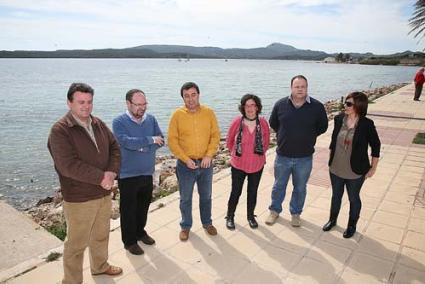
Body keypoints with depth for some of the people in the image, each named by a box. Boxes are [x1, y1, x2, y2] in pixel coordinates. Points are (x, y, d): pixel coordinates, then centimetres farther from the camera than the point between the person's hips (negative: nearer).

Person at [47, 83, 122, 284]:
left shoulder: (99, 124, 5)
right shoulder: (60, 130, -16)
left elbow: (114, 148, 6)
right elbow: (69, 165, -24)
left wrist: (111, 172, -11)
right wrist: (101, 178, -21)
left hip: (104, 193, 7)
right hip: (78, 199, -6)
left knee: (101, 235, 23)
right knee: (77, 243, 7)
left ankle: (100, 266, 46)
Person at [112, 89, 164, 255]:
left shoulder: (151, 119, 2)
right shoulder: (119, 122, -13)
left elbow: (160, 141, -4)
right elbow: (127, 142, -28)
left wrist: (142, 147, -20)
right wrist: (150, 140, -20)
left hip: (147, 172, 5)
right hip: (128, 175, -5)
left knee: (144, 205, 20)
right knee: (128, 209, 8)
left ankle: (140, 231, 41)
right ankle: (129, 241, 24)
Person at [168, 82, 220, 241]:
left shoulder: (209, 113, -3)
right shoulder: (177, 115, -8)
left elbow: (215, 135, -2)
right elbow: (172, 141, -9)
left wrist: (209, 155, -14)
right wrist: (186, 159, -16)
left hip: (206, 163, 2)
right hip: (185, 164, -1)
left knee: (206, 196, 18)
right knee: (185, 198, 13)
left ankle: (207, 223, 39)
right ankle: (185, 226, 33)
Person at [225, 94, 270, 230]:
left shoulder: (263, 123, -10)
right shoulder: (237, 122, -15)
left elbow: (266, 143, 6)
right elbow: (229, 141, 1)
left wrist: (258, 154, 9)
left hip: (257, 165, 2)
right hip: (238, 165, -1)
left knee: (252, 192, 16)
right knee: (236, 192, 9)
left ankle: (250, 216, 37)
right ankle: (230, 216, 30)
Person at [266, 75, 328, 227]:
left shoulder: (317, 107, -9)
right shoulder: (280, 104, -6)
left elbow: (322, 127, 5)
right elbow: (273, 123, 10)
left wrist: (308, 136, 2)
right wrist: (284, 135, 7)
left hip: (304, 158, 0)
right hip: (283, 156, 1)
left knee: (300, 188, 16)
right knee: (279, 186, 16)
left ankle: (295, 213, 38)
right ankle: (274, 210, 37)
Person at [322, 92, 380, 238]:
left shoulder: (366, 124, -17)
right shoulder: (339, 119, -7)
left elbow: (376, 146, -7)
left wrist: (373, 168, -4)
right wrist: (330, 160, 10)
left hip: (355, 172, -3)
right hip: (336, 169, 4)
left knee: (353, 198, 16)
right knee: (336, 195, 21)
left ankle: (352, 225, 37)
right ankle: (332, 220, 43)